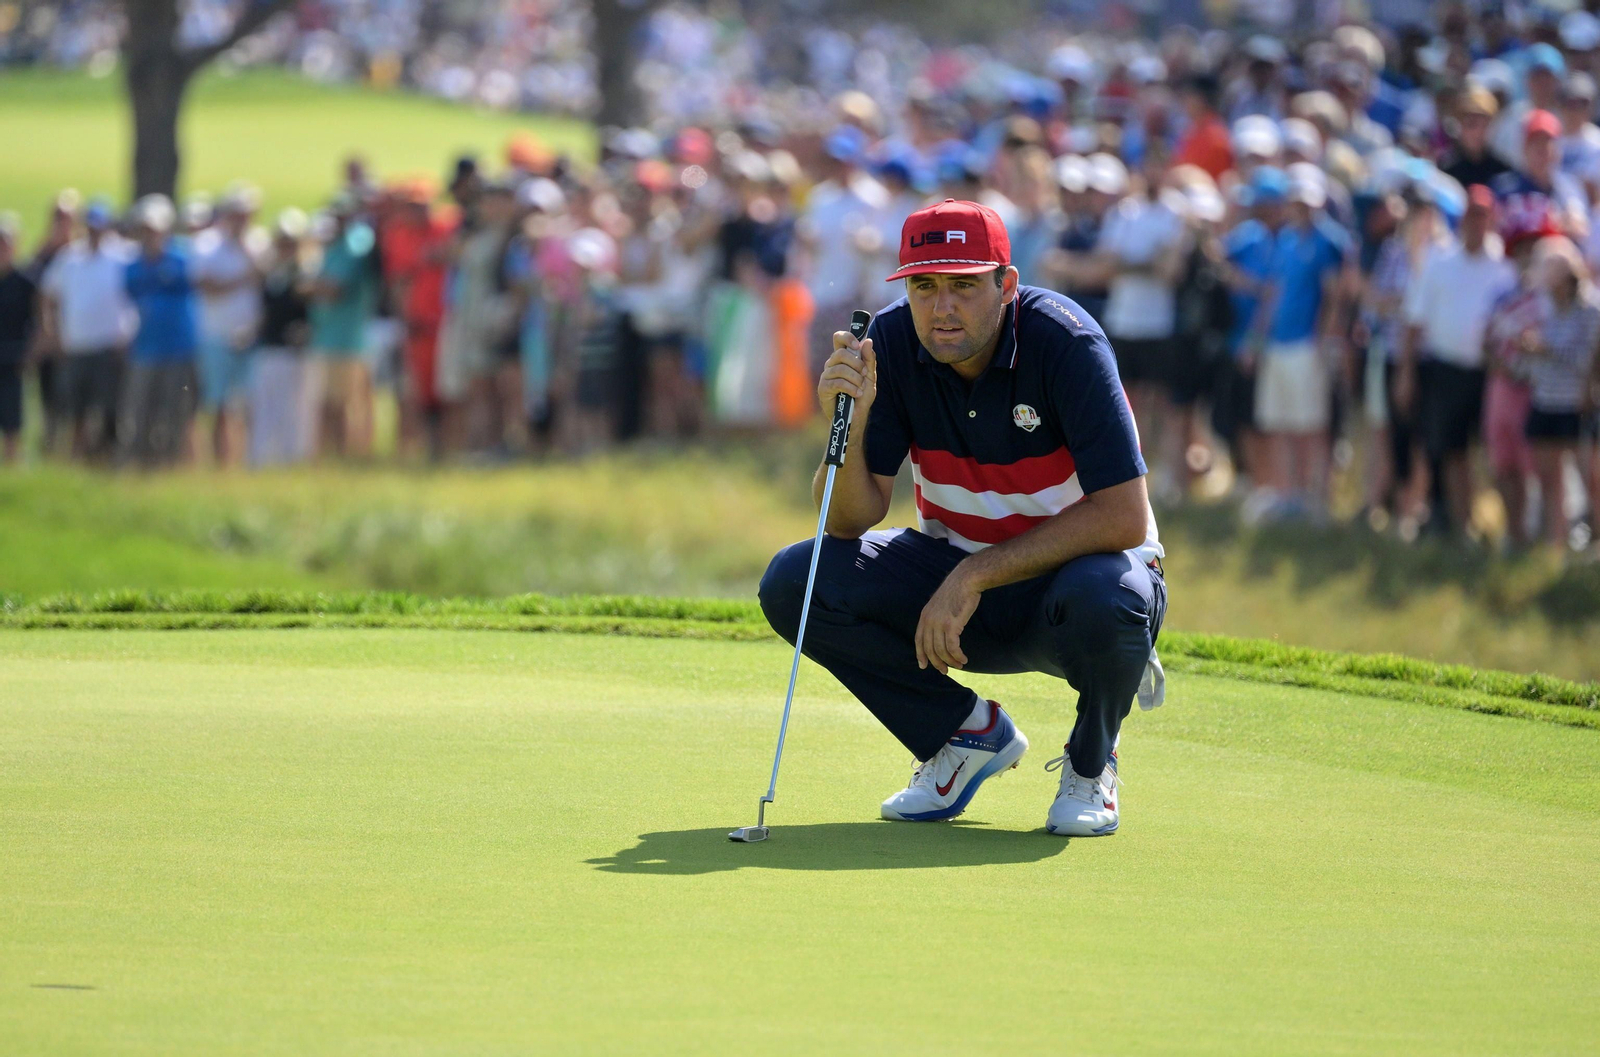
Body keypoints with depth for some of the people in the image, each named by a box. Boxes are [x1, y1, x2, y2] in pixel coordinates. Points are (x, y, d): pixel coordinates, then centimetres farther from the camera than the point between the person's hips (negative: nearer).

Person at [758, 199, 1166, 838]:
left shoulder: (1066, 342, -23)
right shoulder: (891, 343, -11)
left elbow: (1123, 516, -28)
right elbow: (849, 522, -12)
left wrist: (977, 576, -29)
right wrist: (850, 422, -32)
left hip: (1071, 568, -4)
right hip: (956, 575, 4)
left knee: (1105, 601, -40)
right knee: (794, 583, -18)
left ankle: (1091, 762, -4)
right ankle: (968, 733, 3)